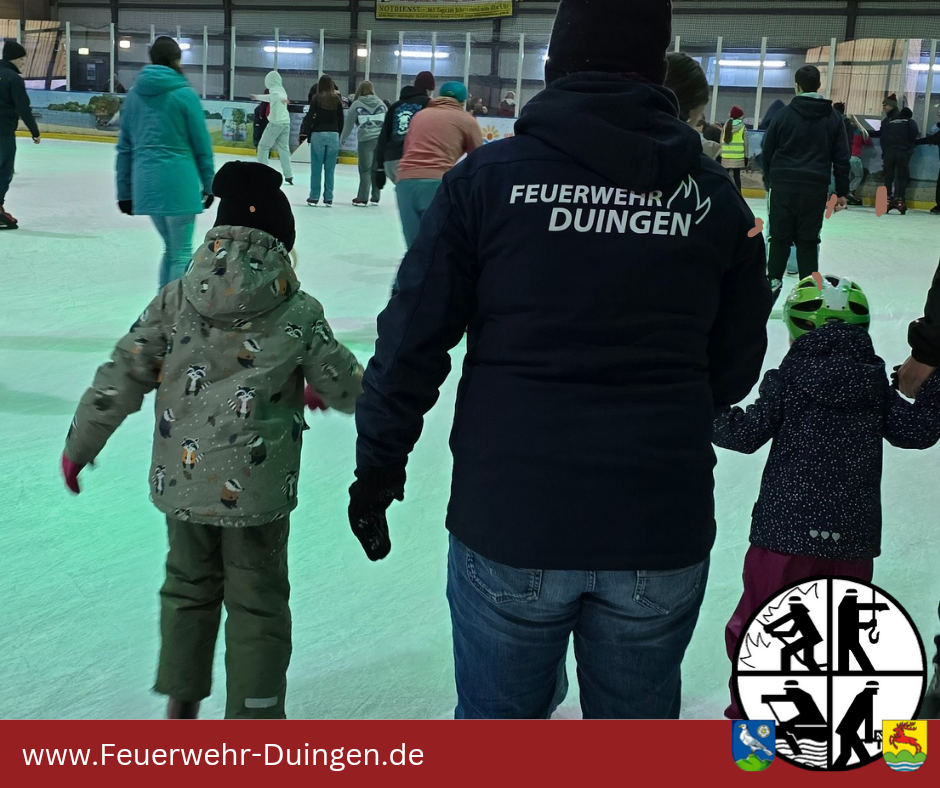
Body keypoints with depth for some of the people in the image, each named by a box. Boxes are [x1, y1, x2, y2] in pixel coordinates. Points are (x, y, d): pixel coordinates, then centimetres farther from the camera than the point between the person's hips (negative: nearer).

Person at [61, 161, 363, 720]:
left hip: (181, 482, 3)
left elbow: (121, 379, 0)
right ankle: (254, 716, 21)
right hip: (257, 488, -3)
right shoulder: (300, 314, -8)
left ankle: (180, 704, 36)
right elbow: (346, 389, 1)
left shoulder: (176, 300, -2)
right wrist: (323, 389, 25)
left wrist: (80, 445, 12)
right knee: (257, 603, 12)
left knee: (188, 587, 23)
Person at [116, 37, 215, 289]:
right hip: (178, 181, -5)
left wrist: (124, 191, 15)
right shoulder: (185, 95, -5)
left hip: (146, 182, 6)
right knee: (181, 253, 2)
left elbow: (124, 148, 10)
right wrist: (209, 184, 7)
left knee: (171, 248, 20)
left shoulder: (134, 95, 9)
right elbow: (202, 145, -3)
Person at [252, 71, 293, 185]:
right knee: (284, 148, 10)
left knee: (263, 146, 4)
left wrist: (281, 99, -54)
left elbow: (276, 95, -31)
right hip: (286, 122, 7)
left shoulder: (274, 89, -5)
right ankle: (288, 175, 5)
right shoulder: (281, 89, 21)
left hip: (276, 122, -7)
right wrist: (257, 97, 58)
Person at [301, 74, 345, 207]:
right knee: (330, 168, 4)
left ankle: (314, 198, 3)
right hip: (333, 135, 2)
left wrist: (305, 133, -2)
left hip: (318, 134, -2)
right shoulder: (337, 99, 4)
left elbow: (310, 117, -6)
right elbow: (340, 120, 6)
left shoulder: (316, 98, -4)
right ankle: (328, 199, 5)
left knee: (316, 168, 2)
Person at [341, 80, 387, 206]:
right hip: (381, 140, 3)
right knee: (377, 169, 10)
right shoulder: (381, 103, 7)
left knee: (365, 169, 2)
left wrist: (343, 138, 16)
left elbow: (349, 123, 3)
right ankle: (375, 198, 17)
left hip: (366, 140, -3)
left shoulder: (357, 104, -1)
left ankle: (362, 199, 3)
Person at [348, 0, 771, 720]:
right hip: (662, 529, 2)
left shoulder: (489, 176, -6)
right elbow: (734, 366, 6)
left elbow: (411, 339, -6)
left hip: (509, 522, -1)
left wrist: (379, 465, 6)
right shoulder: (713, 194, 0)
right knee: (636, 721, 20)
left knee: (498, 718, 18)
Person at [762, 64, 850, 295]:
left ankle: (774, 279, 5)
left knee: (780, 236, 9)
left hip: (783, 185, -1)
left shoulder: (784, 114, 1)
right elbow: (841, 158, 5)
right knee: (808, 240, 5)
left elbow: (767, 152, 5)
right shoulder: (833, 117, 5)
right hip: (815, 188, 1)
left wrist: (770, 180, 18)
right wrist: (841, 191, 9)